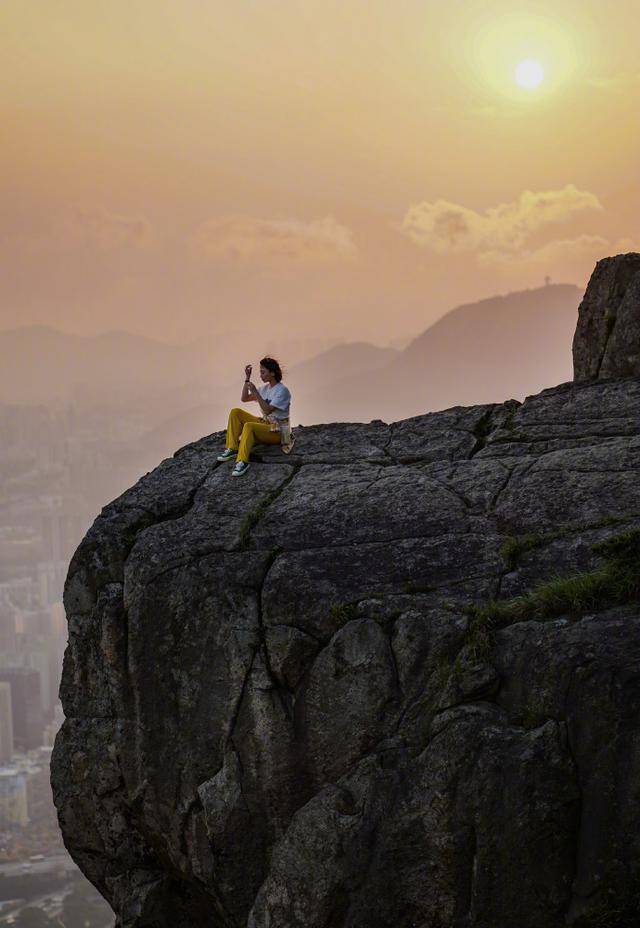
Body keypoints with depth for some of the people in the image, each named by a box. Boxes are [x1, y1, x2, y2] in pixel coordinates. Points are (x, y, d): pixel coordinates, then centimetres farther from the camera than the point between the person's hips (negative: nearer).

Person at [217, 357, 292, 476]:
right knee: (235, 412, -6)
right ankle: (232, 449, -10)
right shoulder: (265, 388, 10)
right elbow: (244, 399, 12)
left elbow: (267, 410, -24)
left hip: (277, 431, -8)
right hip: (264, 423, 8)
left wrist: (255, 392, -26)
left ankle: (242, 462, -42)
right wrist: (247, 379, 2)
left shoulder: (282, 390, -15)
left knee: (248, 426, -36)